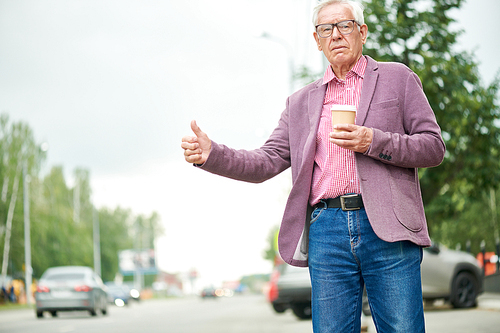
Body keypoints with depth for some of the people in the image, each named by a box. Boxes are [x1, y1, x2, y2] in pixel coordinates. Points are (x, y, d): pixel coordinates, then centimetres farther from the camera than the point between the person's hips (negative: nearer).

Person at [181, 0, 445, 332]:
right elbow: (268, 161, 13)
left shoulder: (397, 78, 11)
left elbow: (434, 147, 5)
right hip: (327, 232, 3)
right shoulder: (302, 102, 20)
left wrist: (373, 141, -10)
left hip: (387, 228, -2)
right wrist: (210, 153, -3)